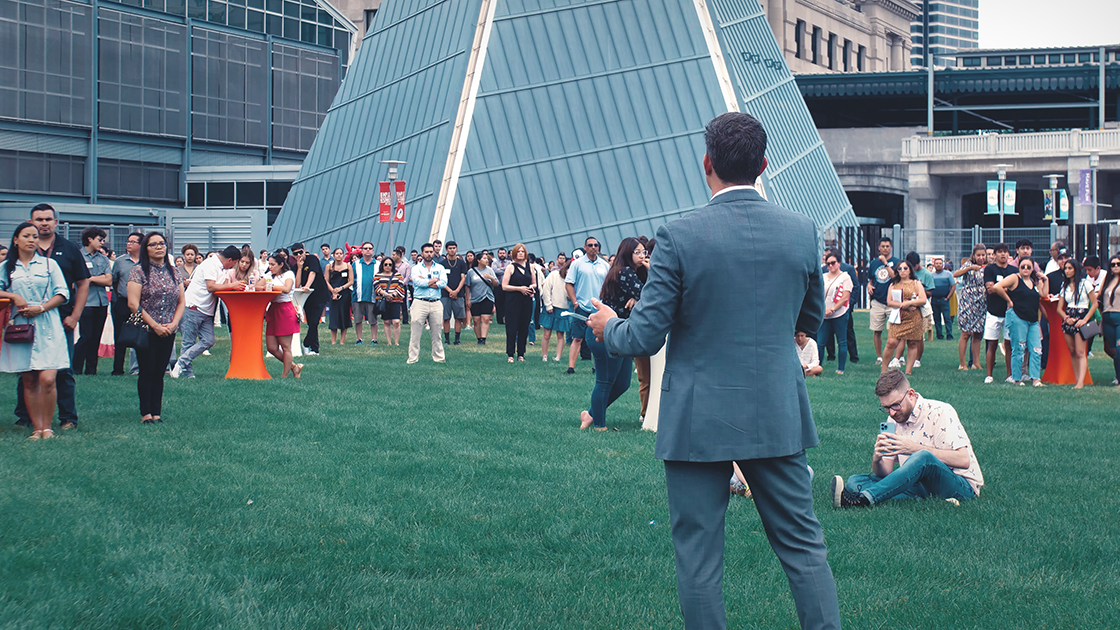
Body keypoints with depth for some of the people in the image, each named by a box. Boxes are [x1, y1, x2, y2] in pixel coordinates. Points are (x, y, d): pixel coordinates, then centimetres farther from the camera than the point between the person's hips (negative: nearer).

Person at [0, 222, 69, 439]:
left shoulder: (49, 264, 8)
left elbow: (62, 293, 4)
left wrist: (40, 308, -8)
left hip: (47, 327, -2)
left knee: (47, 379, -13)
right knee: (28, 381, 2)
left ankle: (47, 426, 0)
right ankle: (36, 427, 8)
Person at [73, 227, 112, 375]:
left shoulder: (103, 258, 15)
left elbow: (109, 281, 6)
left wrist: (91, 278, -5)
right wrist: (100, 278, -7)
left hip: (102, 302, 6)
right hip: (86, 302, -5)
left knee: (96, 338, 7)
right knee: (86, 336, -10)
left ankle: (91, 370, 13)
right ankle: (75, 368, -1)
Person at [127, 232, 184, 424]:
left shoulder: (173, 272, 10)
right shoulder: (139, 271, -5)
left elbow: (181, 302, 11)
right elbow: (133, 304, -11)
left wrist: (173, 323, -5)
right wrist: (154, 325, -13)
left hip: (168, 332, 4)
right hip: (145, 330, -4)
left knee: (159, 372, 5)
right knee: (147, 372, -1)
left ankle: (157, 412, 8)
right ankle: (146, 413, 4)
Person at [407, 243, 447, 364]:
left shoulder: (440, 268, 13)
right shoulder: (416, 268, 7)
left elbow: (443, 283, -4)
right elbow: (417, 282, -12)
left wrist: (425, 282, -8)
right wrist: (435, 280, -3)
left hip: (436, 303, 2)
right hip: (420, 303, -2)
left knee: (436, 333, 5)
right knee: (415, 333, -4)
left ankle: (438, 357, 13)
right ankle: (413, 358, 0)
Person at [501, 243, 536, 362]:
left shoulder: (529, 267, 12)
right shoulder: (510, 267, 0)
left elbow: (534, 283, 23)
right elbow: (504, 286, -6)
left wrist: (531, 287, -1)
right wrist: (519, 288, -15)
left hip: (527, 301, 4)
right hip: (513, 302, -4)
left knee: (524, 328, 4)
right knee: (512, 328, -4)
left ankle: (521, 354, 11)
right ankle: (510, 354, 1)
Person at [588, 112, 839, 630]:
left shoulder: (679, 236, -14)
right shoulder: (802, 232, -2)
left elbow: (645, 337, -11)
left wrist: (608, 326, 10)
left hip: (699, 421, -3)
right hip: (778, 416, 3)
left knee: (698, 558, 7)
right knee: (803, 545, 14)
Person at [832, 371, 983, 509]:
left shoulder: (940, 412, -10)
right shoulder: (894, 421, 8)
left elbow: (963, 460, -21)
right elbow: (885, 473, 3)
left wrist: (914, 448, -25)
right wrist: (876, 459, -22)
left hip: (961, 486, -6)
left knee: (923, 457, -38)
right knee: (855, 481, -10)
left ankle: (865, 498, -44)